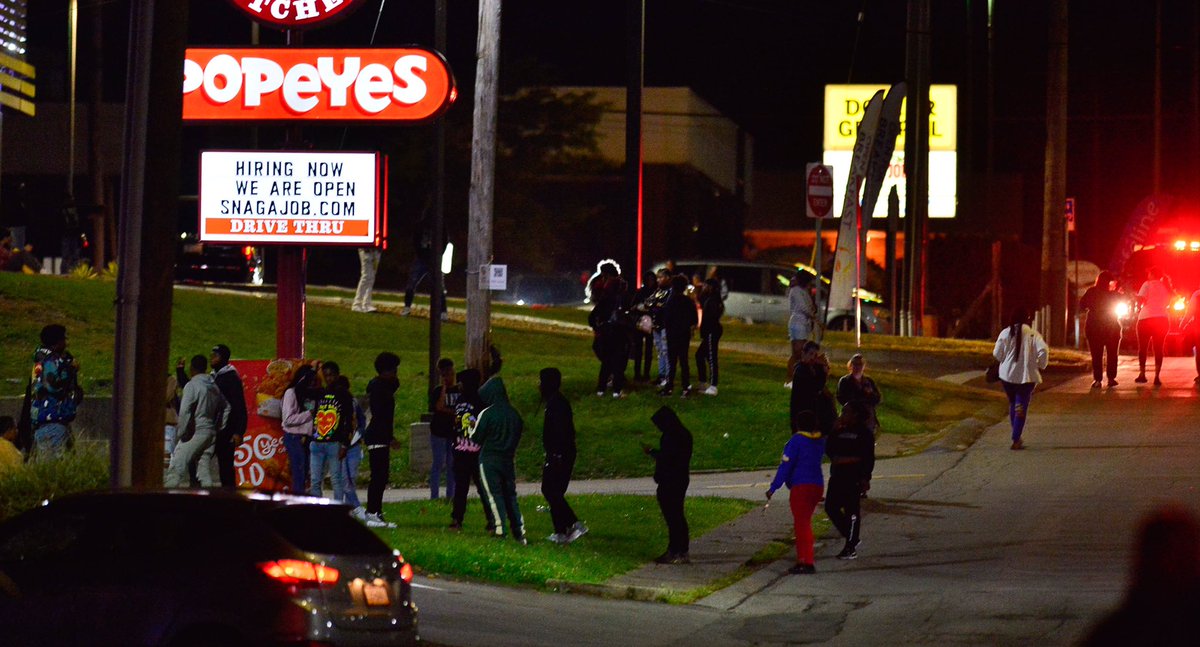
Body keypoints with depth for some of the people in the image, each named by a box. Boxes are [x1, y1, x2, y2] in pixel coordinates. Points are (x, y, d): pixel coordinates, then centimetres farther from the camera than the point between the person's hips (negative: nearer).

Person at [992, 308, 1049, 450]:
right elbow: (1043, 350, -18)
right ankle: (1016, 440, -8)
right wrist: (1041, 366, -1)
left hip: (1007, 375, 3)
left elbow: (997, 354, -2)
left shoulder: (1005, 333, -2)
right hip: (1026, 376, -2)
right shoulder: (1032, 334, -7)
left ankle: (1016, 437, 26)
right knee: (1021, 407, 1)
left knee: (1013, 404, 21)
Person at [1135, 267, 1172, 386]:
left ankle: (1142, 374, 6)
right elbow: (1168, 304, 17)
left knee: (1142, 348, 8)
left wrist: (1139, 308, 4)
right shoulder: (1165, 286, 11)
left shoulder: (1147, 284, -4)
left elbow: (1140, 299, -14)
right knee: (1158, 348, 4)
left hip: (1146, 318, -4)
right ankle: (1157, 377, -6)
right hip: (1162, 318, 4)